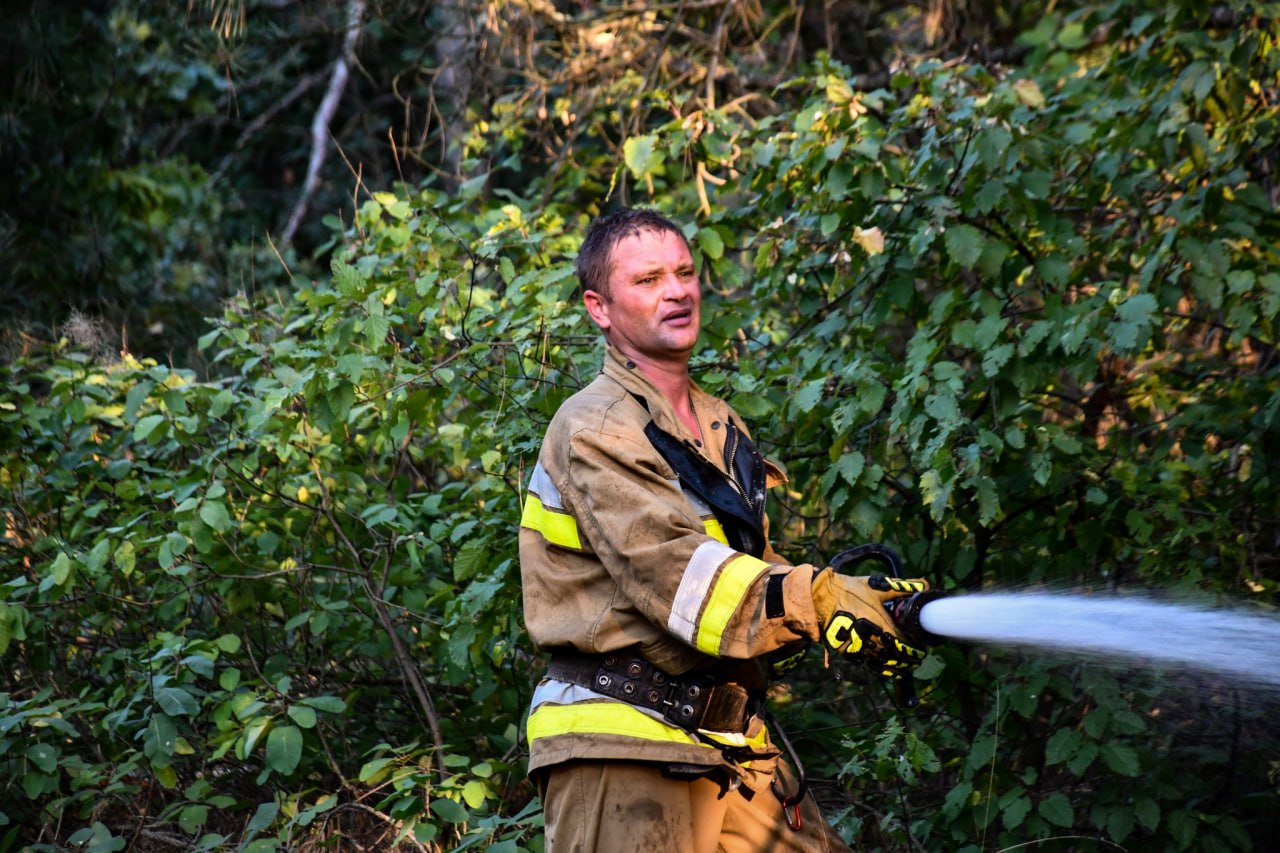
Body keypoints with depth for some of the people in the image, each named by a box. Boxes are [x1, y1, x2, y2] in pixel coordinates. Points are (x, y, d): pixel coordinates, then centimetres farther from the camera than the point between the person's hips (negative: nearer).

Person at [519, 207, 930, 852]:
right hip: (622, 747, -8)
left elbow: (754, 575, 14)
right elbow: (673, 570, -23)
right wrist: (824, 604, -29)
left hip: (730, 746, 8)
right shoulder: (594, 430, -10)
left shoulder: (721, 427, 18)